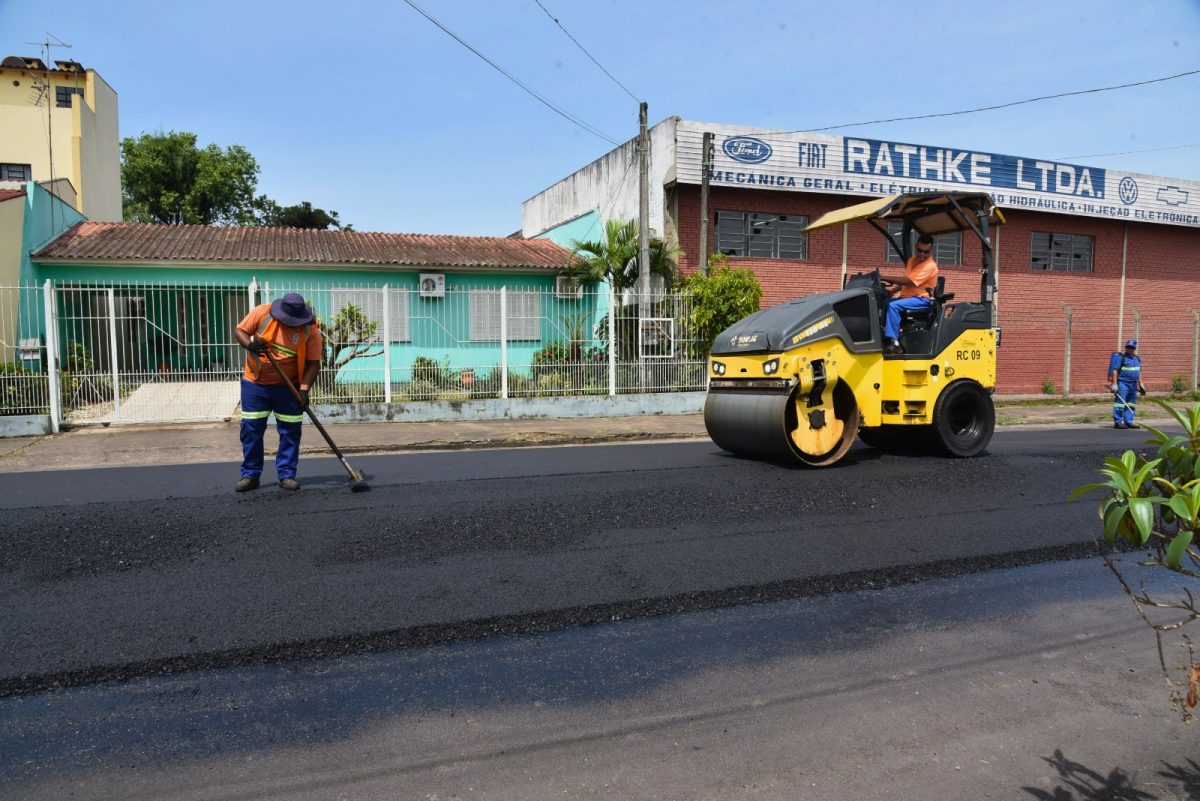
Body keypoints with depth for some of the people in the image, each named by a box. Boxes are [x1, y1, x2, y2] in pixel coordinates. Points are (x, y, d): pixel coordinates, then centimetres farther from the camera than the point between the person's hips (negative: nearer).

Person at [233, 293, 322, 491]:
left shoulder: (311, 330, -13)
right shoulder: (262, 313, -10)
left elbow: (313, 363, -11)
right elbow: (239, 331, -1)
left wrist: (304, 389, -21)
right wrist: (250, 344, -23)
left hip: (288, 388, 0)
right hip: (255, 384, 1)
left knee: (290, 431, 2)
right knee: (251, 430, 3)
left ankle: (286, 475, 14)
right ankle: (250, 475, 14)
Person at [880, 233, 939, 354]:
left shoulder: (930, 266, -13)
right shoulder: (912, 260, 15)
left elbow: (908, 281, -23)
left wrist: (885, 278, -25)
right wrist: (891, 291, 1)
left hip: (922, 299, -8)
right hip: (907, 297, 8)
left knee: (893, 305, -32)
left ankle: (894, 343, -35)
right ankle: (881, 336, -14)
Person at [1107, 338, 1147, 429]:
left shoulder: (1137, 359, 16)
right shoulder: (1121, 358, -6)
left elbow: (1139, 372, 24)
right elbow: (1115, 370, -11)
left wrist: (1140, 383, 19)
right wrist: (1114, 384, -17)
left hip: (1133, 384, 8)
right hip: (1122, 384, -8)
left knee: (1131, 404, 10)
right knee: (1120, 403, -8)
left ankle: (1129, 422, 16)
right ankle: (1117, 422, -5)